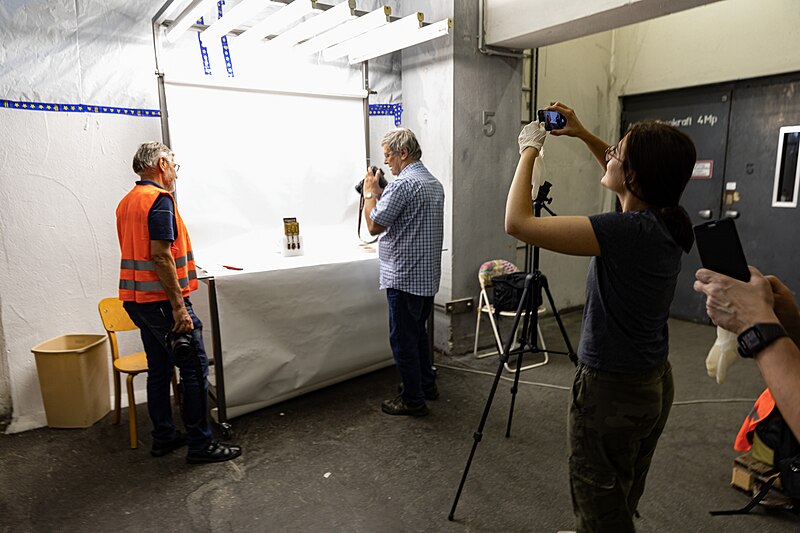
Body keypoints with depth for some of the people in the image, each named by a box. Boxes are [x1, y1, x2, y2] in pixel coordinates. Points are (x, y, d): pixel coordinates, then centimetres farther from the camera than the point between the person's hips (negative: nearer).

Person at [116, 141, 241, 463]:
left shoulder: (126, 202, 14)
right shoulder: (159, 199, -15)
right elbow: (160, 255, -22)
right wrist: (179, 307, -21)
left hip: (136, 300, 10)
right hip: (161, 301, -10)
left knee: (159, 368, 16)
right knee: (195, 370, -2)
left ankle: (163, 437, 26)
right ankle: (200, 445, 4)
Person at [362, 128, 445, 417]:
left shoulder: (403, 184, -18)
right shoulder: (434, 183, 13)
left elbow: (374, 225, -16)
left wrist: (370, 192, -2)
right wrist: (380, 194, 14)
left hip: (404, 277, -10)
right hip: (428, 275, 10)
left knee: (403, 339, 2)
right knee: (418, 332, 22)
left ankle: (413, 400, 12)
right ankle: (426, 385, 34)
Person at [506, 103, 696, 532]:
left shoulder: (627, 231, -28)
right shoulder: (667, 223, -2)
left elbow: (517, 223, -30)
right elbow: (626, 177, 19)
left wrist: (529, 150, -16)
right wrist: (582, 134, 13)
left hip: (611, 391, -8)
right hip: (655, 384, 9)